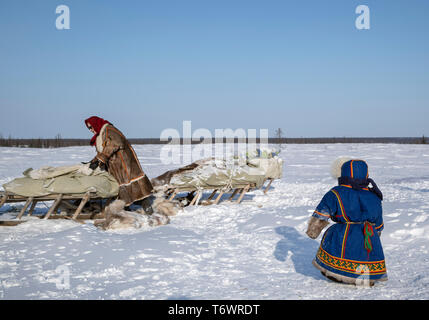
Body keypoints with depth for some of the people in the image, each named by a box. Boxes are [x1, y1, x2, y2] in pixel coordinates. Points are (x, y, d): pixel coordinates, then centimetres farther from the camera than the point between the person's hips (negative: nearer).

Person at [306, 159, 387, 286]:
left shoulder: (336, 194, -1)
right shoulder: (373, 197, 12)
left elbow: (320, 216, 0)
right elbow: (378, 225, 21)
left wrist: (312, 230, 12)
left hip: (345, 241, -4)